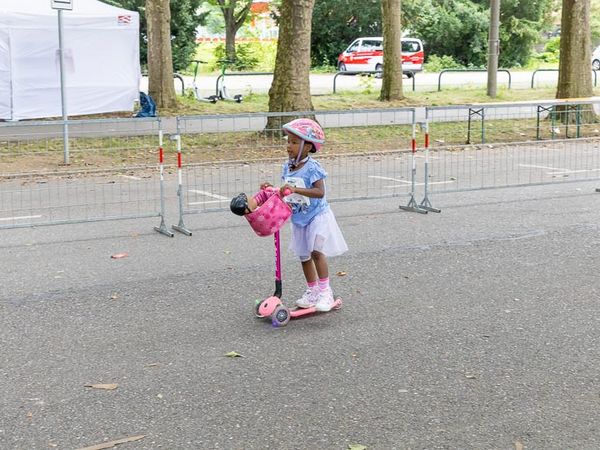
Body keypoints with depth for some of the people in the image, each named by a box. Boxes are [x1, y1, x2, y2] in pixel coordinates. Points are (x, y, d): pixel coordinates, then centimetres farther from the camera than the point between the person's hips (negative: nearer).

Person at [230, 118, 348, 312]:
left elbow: (320, 192, -29)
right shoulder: (288, 167, 2)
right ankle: (312, 291, 26)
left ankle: (325, 291, -4)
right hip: (299, 218, 7)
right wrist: (270, 190, -5)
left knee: (316, 251, -16)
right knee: (303, 255, 12)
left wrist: (295, 189, -36)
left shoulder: (312, 167, -20)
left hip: (317, 216, -7)